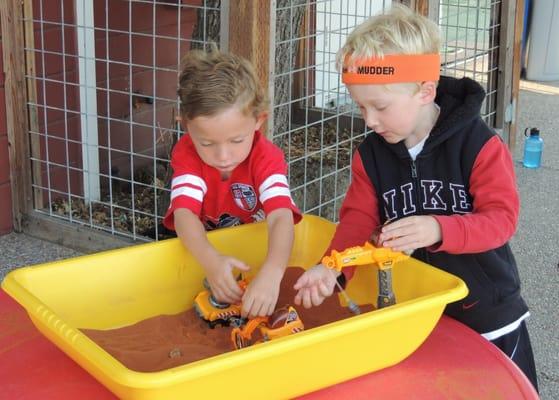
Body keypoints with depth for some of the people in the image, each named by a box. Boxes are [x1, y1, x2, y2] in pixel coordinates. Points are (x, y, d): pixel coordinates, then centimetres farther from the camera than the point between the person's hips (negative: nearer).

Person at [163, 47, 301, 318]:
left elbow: (281, 216, -33)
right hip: (202, 252, -2)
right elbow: (184, 213, -28)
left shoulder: (267, 157, -19)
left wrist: (271, 272, -54)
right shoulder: (186, 153, -15)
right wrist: (211, 261, -49)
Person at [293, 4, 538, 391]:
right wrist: (332, 268, -30)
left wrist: (438, 230, -41)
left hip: (488, 315, -3)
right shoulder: (370, 155, -5)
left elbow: (502, 218, -23)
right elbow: (358, 219, -11)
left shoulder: (478, 144, -18)